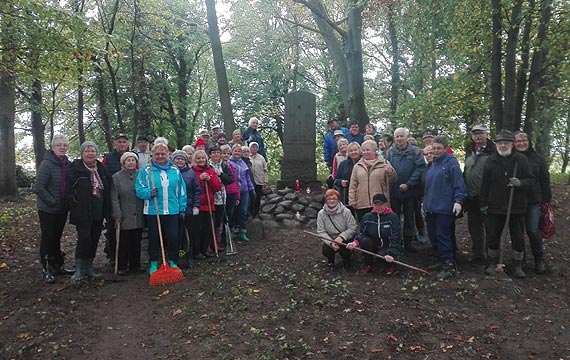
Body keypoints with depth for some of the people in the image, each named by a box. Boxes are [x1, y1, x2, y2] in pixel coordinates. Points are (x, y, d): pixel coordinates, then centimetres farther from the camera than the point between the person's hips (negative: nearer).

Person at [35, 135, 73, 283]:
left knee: (57, 237, 16)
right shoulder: (47, 164, -16)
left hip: (63, 209, 6)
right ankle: (46, 270, 12)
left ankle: (57, 266, 28)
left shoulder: (68, 164, 1)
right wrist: (53, 202, -19)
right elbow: (39, 188, -18)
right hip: (48, 209, -6)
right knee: (47, 238, 2)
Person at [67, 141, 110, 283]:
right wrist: (76, 205, -12)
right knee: (84, 239, -10)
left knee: (94, 240, 10)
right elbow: (68, 190, -9)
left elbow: (107, 190, 16)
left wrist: (106, 210, 11)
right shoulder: (75, 169, -6)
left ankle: (88, 268, 22)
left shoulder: (102, 169, 10)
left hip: (98, 212, 6)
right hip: (82, 213, -5)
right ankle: (79, 270, 3)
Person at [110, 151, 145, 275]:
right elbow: (114, 198, -3)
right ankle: (122, 267, 15)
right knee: (124, 243, 4)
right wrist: (117, 215, -8)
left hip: (138, 217, 2)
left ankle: (135, 265, 22)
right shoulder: (116, 177, -1)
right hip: (124, 217, -2)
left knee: (137, 242, 11)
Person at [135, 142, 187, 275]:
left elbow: (181, 191, 10)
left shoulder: (175, 170, 7)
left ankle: (172, 261, 22)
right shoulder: (146, 170, 0)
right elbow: (139, 190, -1)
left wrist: (182, 209, 8)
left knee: (173, 238, 4)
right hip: (152, 211, -1)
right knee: (154, 238, 8)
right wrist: (149, 193, -20)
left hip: (172, 211, 2)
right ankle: (153, 263, 23)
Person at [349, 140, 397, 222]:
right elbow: (353, 186, 11)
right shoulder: (357, 166, 12)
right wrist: (352, 201, 3)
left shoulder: (384, 163, 6)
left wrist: (390, 172, -19)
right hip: (362, 205, 2)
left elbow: (392, 180, 2)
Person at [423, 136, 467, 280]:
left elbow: (458, 182, -13)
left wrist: (458, 200, -20)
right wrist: (425, 201, 24)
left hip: (444, 207, -8)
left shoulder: (451, 162, -7)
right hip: (431, 206, 8)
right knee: (433, 234, 12)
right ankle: (442, 260, 26)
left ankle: (449, 266, 0)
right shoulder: (432, 164, 17)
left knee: (442, 236, -8)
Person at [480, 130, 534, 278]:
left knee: (518, 238, 9)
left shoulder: (521, 159, 0)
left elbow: (531, 181, 0)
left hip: (517, 207, -1)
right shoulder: (491, 161, 4)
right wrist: (483, 203, 5)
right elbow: (484, 184, 7)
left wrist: (520, 183, -21)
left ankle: (517, 265, 25)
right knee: (493, 236, 9)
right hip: (495, 207, 1)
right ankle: (492, 263, 26)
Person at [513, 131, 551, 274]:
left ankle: (539, 261, 14)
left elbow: (545, 181, 4)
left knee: (533, 231, -5)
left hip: (533, 201, 0)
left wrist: (547, 200, 3)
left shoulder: (538, 158, 3)